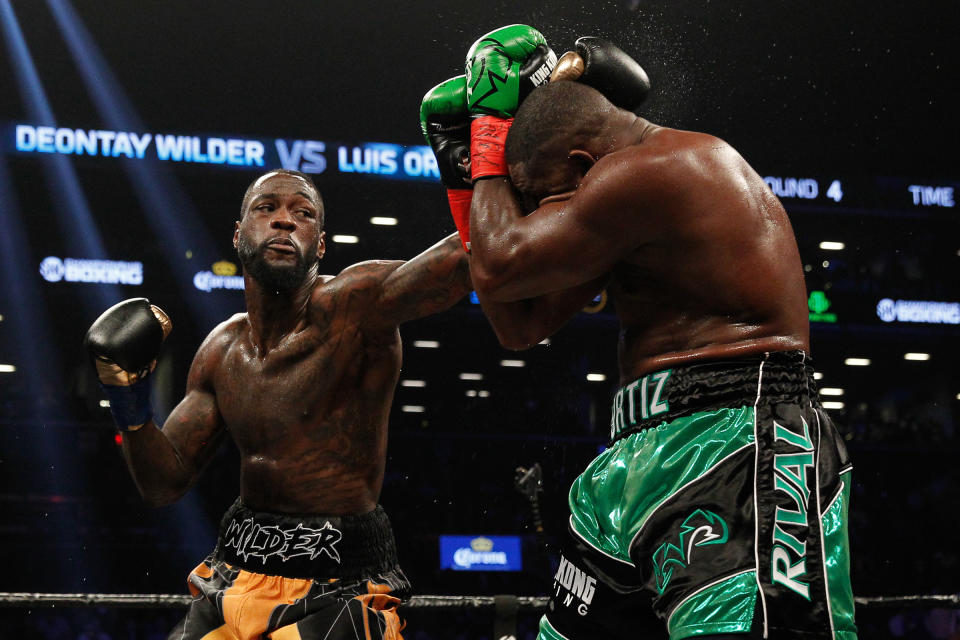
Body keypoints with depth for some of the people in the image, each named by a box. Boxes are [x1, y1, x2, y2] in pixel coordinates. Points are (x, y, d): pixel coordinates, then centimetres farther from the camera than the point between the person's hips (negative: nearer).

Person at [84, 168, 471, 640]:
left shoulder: (353, 306, -16)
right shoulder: (222, 350, 5)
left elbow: (472, 252, -32)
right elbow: (166, 484, 10)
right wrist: (133, 413, -8)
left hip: (333, 597, -6)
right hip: (235, 579, 6)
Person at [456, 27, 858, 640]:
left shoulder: (653, 169, -11)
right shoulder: (645, 197, 22)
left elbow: (499, 268, -7)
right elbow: (522, 325, 23)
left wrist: (490, 157, 11)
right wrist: (470, 179, 21)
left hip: (734, 451, -11)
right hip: (642, 452, 11)